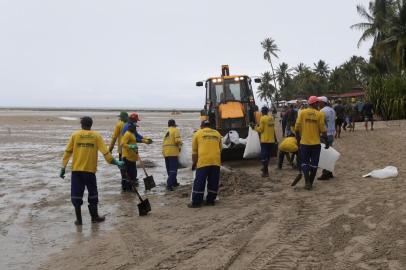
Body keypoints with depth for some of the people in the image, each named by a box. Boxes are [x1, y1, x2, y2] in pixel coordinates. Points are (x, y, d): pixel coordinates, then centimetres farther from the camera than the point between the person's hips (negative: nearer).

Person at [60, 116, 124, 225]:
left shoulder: (75, 135, 2)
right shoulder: (96, 136, 1)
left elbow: (67, 152, -1)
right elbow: (105, 152, -3)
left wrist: (63, 168, 3)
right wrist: (115, 162, 5)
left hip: (76, 170, 0)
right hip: (90, 170, 0)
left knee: (76, 194, 8)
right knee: (92, 194, 15)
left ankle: (78, 219, 10)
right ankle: (94, 217, 21)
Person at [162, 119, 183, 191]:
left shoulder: (167, 131, 21)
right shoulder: (176, 130, -2)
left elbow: (165, 142, 16)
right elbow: (177, 140, -15)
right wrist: (180, 145, 3)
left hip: (165, 152, 8)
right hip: (173, 152, -8)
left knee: (169, 169, 17)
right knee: (173, 169, -9)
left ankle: (174, 182, 30)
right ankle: (169, 184, -20)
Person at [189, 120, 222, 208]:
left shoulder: (198, 133, 10)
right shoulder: (217, 134, 18)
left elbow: (194, 151, 10)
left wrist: (194, 162, 20)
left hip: (203, 161, -3)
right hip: (216, 161, 3)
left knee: (199, 182, 1)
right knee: (213, 182, 11)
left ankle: (196, 202, 3)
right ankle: (210, 201, 16)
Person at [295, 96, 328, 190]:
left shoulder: (302, 112, -4)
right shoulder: (320, 114, -5)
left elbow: (297, 128, -5)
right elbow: (323, 130, -5)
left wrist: (299, 138, 10)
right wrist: (327, 142, 6)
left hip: (304, 142, 0)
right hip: (316, 143, 0)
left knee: (305, 163, 11)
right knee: (314, 164, 12)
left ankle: (307, 182, -2)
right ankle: (311, 183, 18)